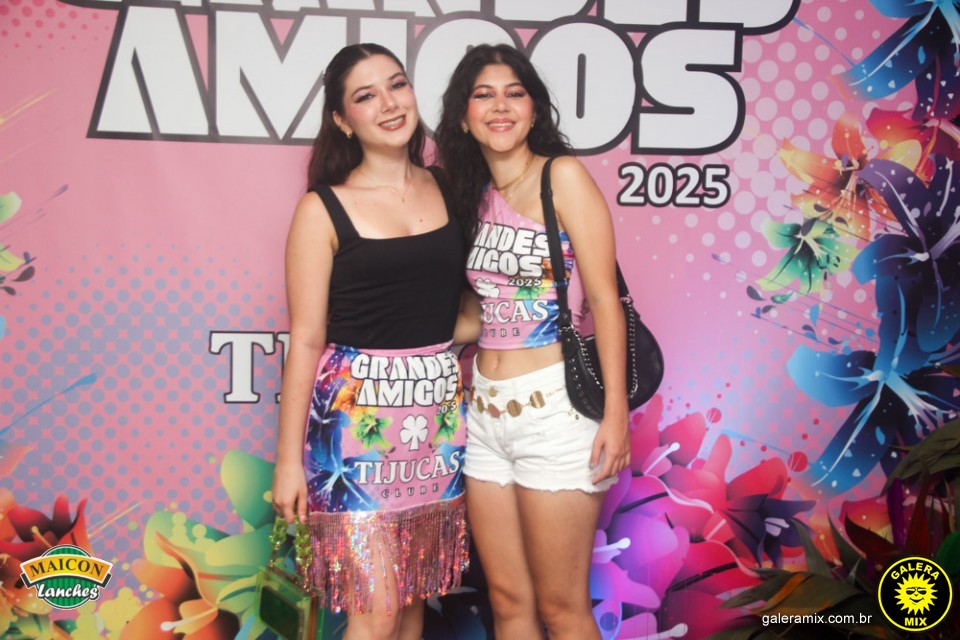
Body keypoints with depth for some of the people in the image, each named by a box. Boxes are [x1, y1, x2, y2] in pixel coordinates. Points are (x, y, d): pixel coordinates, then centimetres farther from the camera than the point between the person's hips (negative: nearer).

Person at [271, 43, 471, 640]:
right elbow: (306, 340, -6)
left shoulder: (448, 188, 7)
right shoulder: (324, 210, -5)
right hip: (357, 414, -4)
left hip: (440, 411, 5)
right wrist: (289, 459, -7)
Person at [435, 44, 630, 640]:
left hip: (554, 407, -6)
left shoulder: (562, 176, -6)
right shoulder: (474, 195, 12)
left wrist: (616, 413, -14)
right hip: (485, 411, 6)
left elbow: (604, 298, -10)